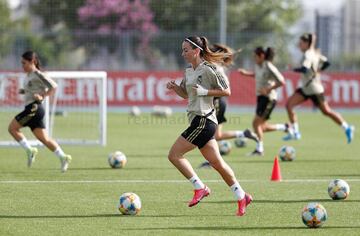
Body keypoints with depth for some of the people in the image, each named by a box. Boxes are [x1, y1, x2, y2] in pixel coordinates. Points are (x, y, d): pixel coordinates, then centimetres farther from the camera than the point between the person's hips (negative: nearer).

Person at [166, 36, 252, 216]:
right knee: (217, 162, 10)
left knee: (174, 154, -10)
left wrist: (205, 92, -17)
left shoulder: (208, 69, -10)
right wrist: (175, 87, 8)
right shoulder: (189, 71, 15)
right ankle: (241, 197, 15)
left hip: (203, 120, -9)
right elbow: (185, 94, 27)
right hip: (198, 120, 9)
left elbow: (226, 91, -8)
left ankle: (200, 188, -3)